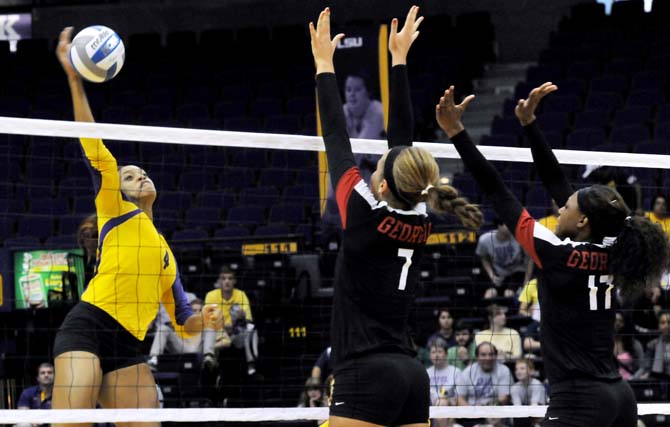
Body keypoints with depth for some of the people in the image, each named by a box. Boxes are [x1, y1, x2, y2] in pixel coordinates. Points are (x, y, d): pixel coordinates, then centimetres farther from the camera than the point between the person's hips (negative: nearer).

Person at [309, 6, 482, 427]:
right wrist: (399, 59, 25)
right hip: (412, 376, 8)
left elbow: (337, 139, 1)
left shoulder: (366, 215, -8)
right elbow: (403, 139, 17)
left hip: (366, 376, -8)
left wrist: (325, 64, 12)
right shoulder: (419, 223, 8)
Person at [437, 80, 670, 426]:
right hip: (620, 397, 8)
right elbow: (556, 183, 16)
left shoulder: (559, 255, -11)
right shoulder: (608, 254, 7)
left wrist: (456, 132, -6)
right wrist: (529, 124, 20)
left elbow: (497, 193, -9)